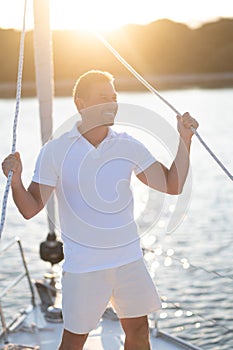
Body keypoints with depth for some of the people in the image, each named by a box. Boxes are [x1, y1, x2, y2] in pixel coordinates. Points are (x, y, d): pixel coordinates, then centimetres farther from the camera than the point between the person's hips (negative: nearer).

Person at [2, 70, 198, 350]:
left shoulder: (129, 146, 0)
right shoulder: (56, 151, -9)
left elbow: (172, 185, 3)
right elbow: (31, 208, -9)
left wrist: (185, 139, -8)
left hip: (129, 258, 3)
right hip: (83, 264, -3)